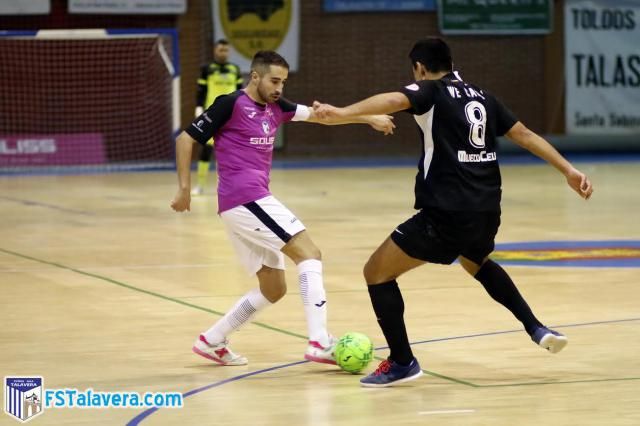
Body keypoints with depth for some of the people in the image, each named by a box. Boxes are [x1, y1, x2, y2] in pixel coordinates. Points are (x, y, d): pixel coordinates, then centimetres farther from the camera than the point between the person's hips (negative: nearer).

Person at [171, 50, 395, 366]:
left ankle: (212, 341, 19)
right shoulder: (231, 104, -7)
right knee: (309, 254, -14)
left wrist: (367, 118, 7)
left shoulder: (274, 107, 15)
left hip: (251, 204, 9)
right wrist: (184, 189, -7)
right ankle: (319, 342, -21)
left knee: (273, 289, 12)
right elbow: (186, 139, -5)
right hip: (244, 198, -9)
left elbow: (319, 115, 15)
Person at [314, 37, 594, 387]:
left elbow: (394, 100, -21)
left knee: (377, 272, 6)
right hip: (487, 211, 7)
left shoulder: (431, 91, 0)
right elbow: (525, 136, 17)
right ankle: (537, 329, 29)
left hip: (447, 213, -7)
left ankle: (402, 362, 3)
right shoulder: (481, 97, 17)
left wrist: (343, 112, -33)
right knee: (478, 264, 39)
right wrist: (568, 170, 22)